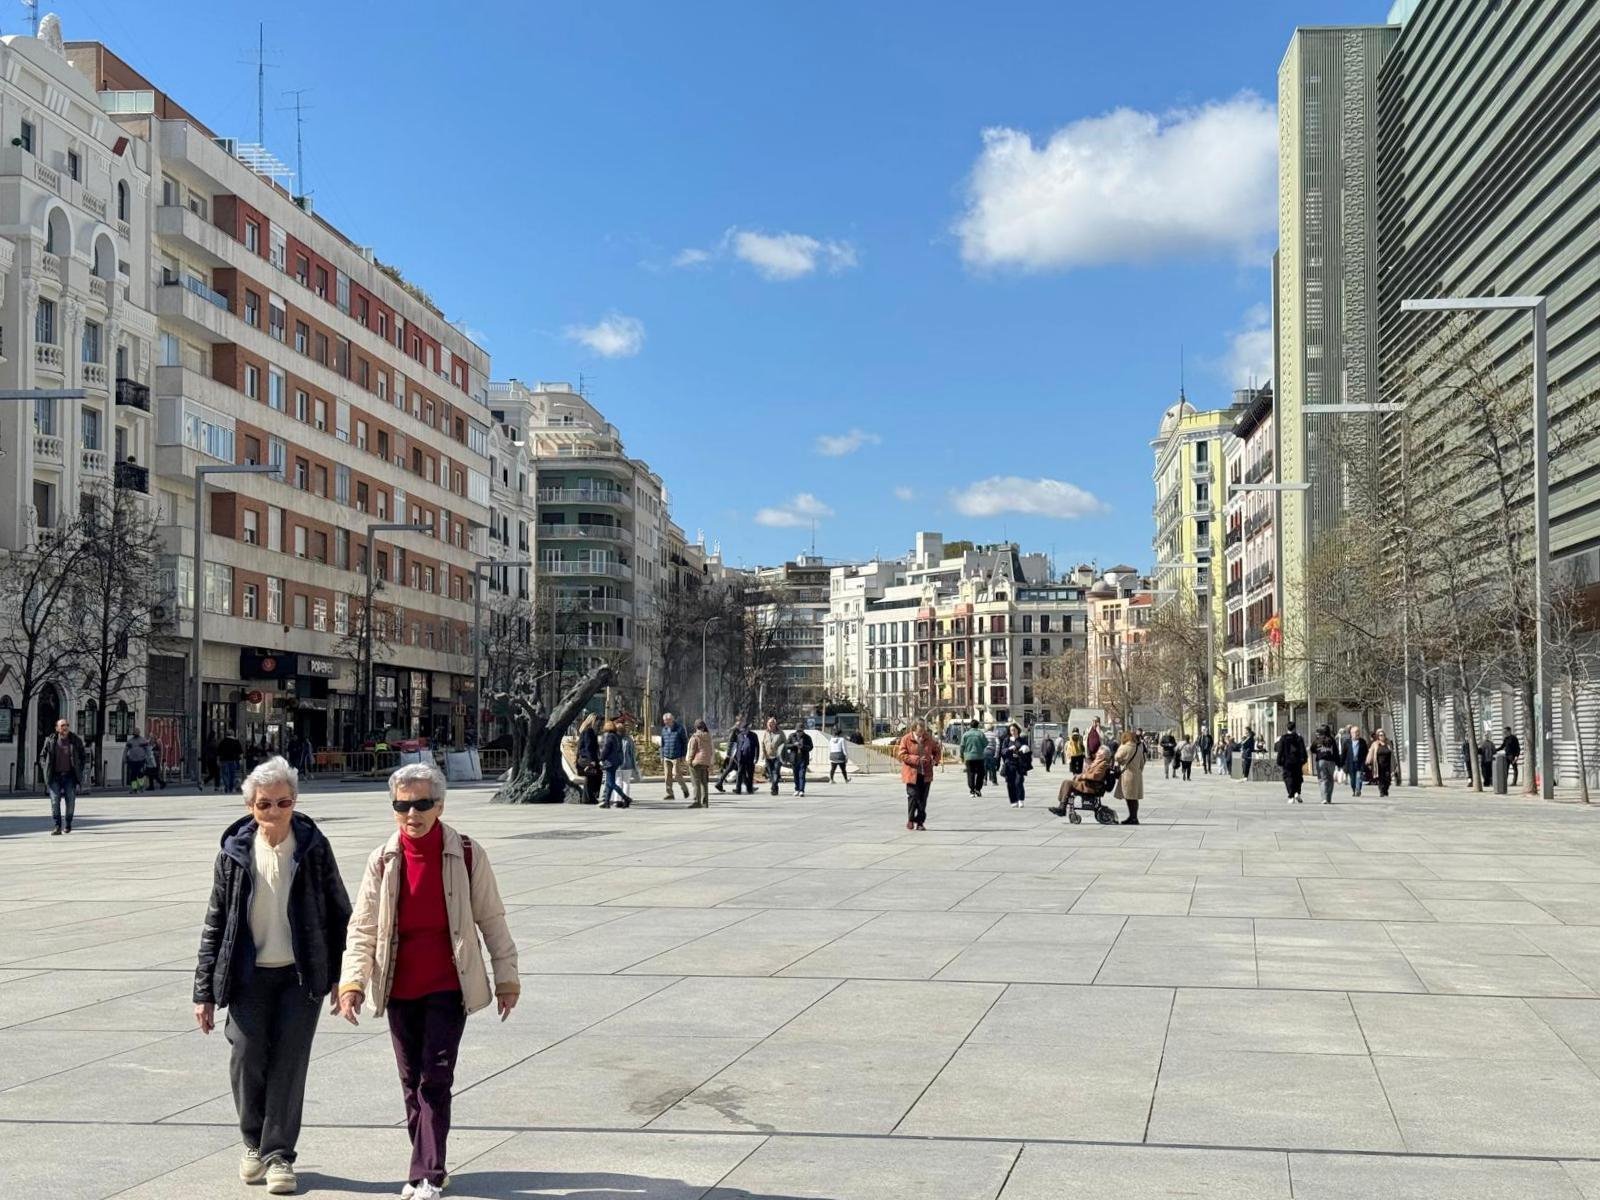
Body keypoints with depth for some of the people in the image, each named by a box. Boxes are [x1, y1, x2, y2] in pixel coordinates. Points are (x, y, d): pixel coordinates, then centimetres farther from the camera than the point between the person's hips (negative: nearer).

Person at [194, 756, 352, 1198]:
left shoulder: (313, 847, -3)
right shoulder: (235, 852, -2)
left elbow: (337, 911, 4)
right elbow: (215, 922, 3)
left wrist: (340, 975, 3)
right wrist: (205, 990, 2)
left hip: (301, 975, -1)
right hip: (250, 975, 1)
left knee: (289, 1062, 0)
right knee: (247, 1059, 0)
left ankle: (278, 1154, 13)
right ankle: (254, 1143, 25)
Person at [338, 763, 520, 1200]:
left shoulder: (467, 855, -7)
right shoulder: (383, 861, -1)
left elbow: (492, 920, 0)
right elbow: (362, 928, 1)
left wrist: (506, 978, 2)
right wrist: (352, 982, -10)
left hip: (448, 987, -3)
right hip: (399, 990, 3)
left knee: (435, 1080, -7)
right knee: (411, 1082, 11)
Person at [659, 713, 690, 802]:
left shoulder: (679, 729, -5)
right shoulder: (664, 729, 9)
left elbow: (685, 742, -2)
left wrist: (683, 756, -6)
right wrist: (662, 756, 13)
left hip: (677, 757, -5)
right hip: (666, 757, 5)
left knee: (676, 775, -7)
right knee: (667, 775, 1)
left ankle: (685, 789, 15)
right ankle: (669, 794, 7)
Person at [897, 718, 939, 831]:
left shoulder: (929, 739, 7)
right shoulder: (906, 739, -4)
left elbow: (937, 751, 20)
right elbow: (901, 755, -9)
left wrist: (935, 760, -1)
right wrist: (916, 759, -18)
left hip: (926, 774, 3)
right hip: (911, 773, -3)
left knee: (923, 798, 4)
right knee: (913, 796, -8)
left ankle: (919, 822, 13)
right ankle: (910, 819, 11)